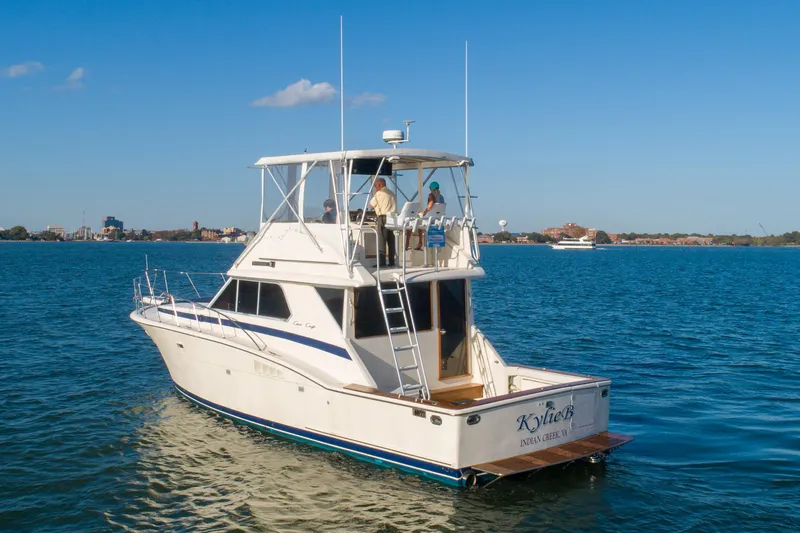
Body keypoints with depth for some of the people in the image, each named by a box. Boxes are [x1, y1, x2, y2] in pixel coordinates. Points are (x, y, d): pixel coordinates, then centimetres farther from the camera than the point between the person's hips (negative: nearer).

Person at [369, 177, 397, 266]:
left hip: (383, 218, -7)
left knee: (381, 241, -5)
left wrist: (375, 193, 8)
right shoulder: (392, 193, 16)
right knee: (391, 241, 8)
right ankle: (391, 261, 9)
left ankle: (382, 262, -9)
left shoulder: (379, 193, -6)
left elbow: (371, 204, 1)